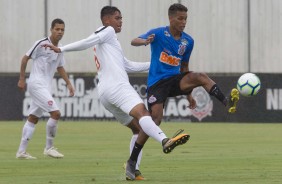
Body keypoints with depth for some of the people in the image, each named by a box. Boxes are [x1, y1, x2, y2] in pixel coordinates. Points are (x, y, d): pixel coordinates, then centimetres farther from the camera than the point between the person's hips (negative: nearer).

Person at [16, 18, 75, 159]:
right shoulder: (41, 44, -13)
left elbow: (60, 67, 23)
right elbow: (25, 58, -7)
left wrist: (68, 83, 14)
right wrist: (22, 79, -6)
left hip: (45, 87, 9)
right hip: (36, 84, -9)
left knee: (33, 118, 12)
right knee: (55, 113, -17)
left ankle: (21, 151, 17)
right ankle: (49, 148, -7)